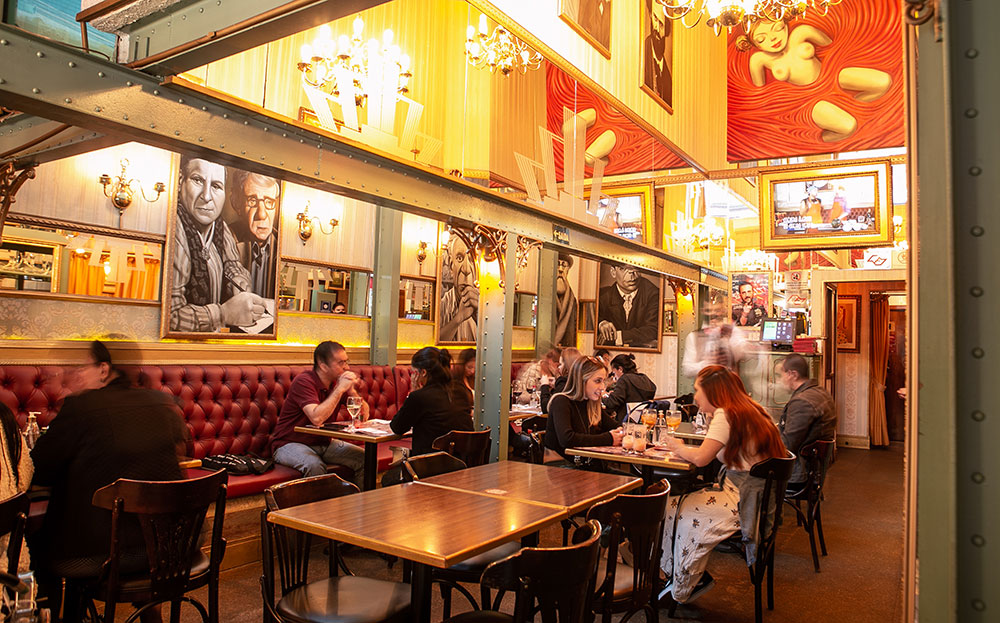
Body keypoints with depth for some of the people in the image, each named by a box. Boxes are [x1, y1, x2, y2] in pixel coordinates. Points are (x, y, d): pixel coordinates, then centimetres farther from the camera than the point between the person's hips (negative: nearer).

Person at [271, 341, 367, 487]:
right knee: (314, 466, -36)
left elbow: (364, 416, -1)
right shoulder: (304, 381, -20)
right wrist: (340, 389, -28)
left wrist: (352, 391, -17)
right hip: (290, 444, -6)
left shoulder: (338, 382, 1)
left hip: (323, 442, 7)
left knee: (364, 458, -9)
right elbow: (317, 418, -36)